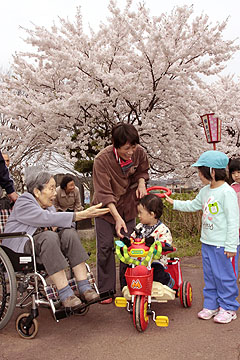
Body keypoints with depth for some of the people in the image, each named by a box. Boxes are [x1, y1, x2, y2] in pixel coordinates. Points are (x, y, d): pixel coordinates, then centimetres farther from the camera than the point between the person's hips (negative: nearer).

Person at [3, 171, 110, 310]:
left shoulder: (47, 205, 14)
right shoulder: (23, 204, -14)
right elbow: (48, 218, -28)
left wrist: (56, 226, -13)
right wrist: (82, 215, -33)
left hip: (44, 243, 7)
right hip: (21, 248, -7)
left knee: (69, 232, -19)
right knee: (49, 236, -36)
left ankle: (84, 288, -25)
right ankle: (65, 293, -36)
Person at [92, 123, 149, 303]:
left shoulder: (139, 153, -15)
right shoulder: (102, 159, -27)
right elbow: (104, 193, -28)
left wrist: (141, 183, -12)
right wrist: (117, 217, -37)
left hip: (128, 206, 3)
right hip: (106, 207, -3)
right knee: (105, 247, -2)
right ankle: (106, 290, 12)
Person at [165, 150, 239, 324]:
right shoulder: (205, 191, 9)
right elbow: (192, 205, 26)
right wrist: (173, 202, 22)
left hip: (223, 244, -8)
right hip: (207, 243, 8)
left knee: (225, 277, 5)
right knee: (209, 276, 16)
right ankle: (211, 305, 28)